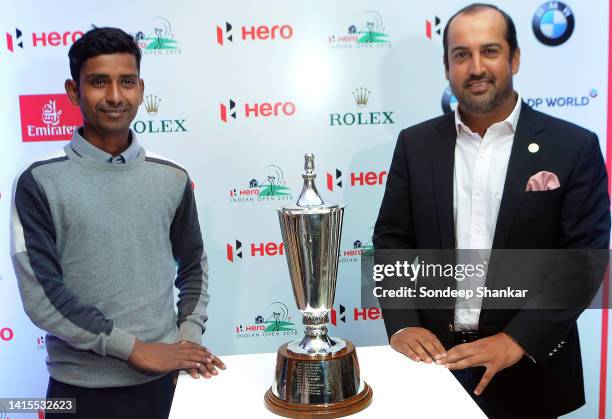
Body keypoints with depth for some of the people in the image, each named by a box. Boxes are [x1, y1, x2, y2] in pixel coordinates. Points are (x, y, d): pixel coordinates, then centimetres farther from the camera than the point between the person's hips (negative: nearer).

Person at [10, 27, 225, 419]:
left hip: (164, 376, 3)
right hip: (83, 386, -2)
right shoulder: (40, 182, -8)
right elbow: (40, 295, -13)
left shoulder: (172, 178, 1)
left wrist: (189, 337, -1)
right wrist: (133, 348, -15)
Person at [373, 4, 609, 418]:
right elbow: (392, 241, 1)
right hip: (434, 355, 2)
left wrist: (519, 340, -17)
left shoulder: (574, 147, -5)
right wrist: (402, 323, -12)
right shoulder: (416, 144, 1)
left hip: (529, 366, -1)